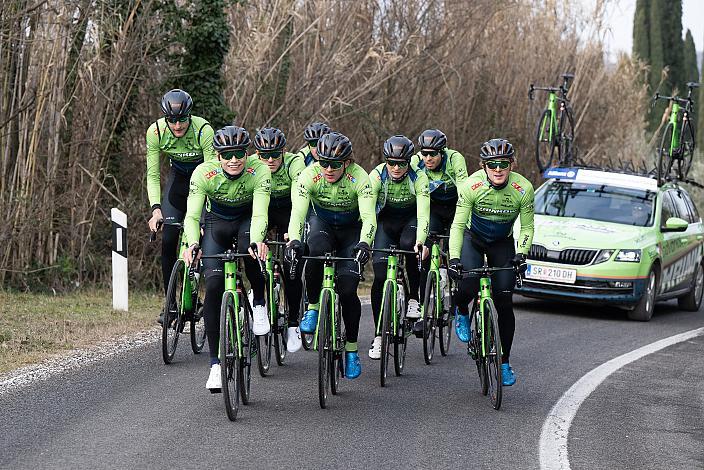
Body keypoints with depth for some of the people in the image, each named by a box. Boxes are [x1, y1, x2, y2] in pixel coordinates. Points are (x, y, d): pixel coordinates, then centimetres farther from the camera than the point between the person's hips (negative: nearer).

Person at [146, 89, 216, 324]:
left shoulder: (204, 130, -32)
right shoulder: (156, 132, -23)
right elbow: (153, 175, -18)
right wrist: (156, 209, -33)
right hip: (178, 178, 3)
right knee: (168, 240, -10)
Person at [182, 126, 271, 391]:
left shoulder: (259, 171, -29)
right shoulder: (204, 173, -27)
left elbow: (260, 214, -38)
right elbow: (192, 215, -31)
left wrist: (257, 240, -58)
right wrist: (192, 244, -51)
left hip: (247, 219, -1)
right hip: (217, 222, 1)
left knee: (250, 247, -37)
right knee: (214, 285, -15)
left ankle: (259, 303, -8)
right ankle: (216, 363, -8)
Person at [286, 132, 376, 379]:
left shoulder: (359, 178, -29)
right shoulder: (309, 175, -26)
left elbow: (369, 217, -37)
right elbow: (298, 212, -34)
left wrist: (364, 244, -56)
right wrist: (294, 241, -53)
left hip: (351, 228, -1)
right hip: (322, 223, 1)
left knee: (347, 290, -14)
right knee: (317, 252, -36)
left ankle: (351, 348, 4)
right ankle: (313, 307, -15)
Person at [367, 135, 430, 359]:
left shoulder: (418, 178, -24)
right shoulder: (376, 176, -22)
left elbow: (423, 213, -32)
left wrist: (420, 241, -48)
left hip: (411, 219, -1)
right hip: (385, 221, 1)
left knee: (409, 244, -36)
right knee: (380, 276, -13)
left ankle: (414, 298, -15)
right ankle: (378, 335, -4)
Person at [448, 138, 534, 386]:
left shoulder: (523, 189, -23)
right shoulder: (472, 185, -27)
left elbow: (527, 227, -12)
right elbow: (458, 224, -26)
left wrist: (521, 254, -28)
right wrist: (454, 258, -37)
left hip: (502, 244, 1)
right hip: (473, 238, -1)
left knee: (505, 304, -8)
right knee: (468, 286, -28)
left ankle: (505, 362, 5)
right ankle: (462, 312, 10)